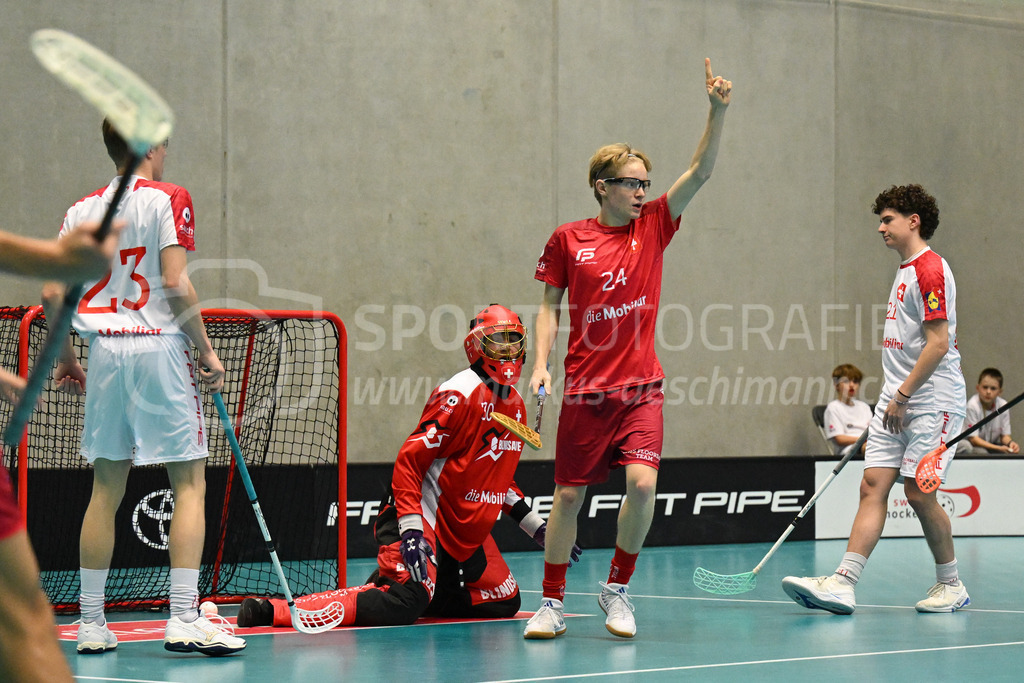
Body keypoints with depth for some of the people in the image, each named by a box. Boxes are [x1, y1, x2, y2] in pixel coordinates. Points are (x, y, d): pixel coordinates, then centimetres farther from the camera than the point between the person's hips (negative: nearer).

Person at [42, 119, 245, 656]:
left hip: (104, 350, 5)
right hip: (159, 347, -5)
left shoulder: (82, 209, 11)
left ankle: (91, 623, 12)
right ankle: (184, 620, -8)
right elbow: (175, 284, -14)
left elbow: (53, 294, 7)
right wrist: (207, 352, -6)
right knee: (190, 485, -1)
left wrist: (65, 360, 18)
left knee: (106, 489, 11)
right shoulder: (167, 199, -4)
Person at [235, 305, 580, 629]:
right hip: (425, 518, -9)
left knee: (505, 602, 7)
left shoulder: (516, 406, 11)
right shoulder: (459, 395, -17)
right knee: (401, 606, -28)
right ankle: (269, 610, -30)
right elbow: (408, 460, -20)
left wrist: (536, 527, 17)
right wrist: (413, 532, -27)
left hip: (466, 533, 9)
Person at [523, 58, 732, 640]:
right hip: (585, 389, -1)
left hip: (642, 387, 1)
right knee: (569, 495, 3)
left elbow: (701, 172, -4)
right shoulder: (567, 240, 0)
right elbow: (550, 306, 8)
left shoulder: (653, 226, 4)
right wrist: (542, 364, -5)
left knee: (642, 482, -17)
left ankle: (618, 591, 3)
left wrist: (719, 110, -16)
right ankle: (552, 603, 17)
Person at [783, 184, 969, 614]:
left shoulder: (930, 270, -13)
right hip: (897, 401, 9)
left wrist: (903, 395, -18)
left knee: (918, 492, -7)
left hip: (931, 401, -9)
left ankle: (951, 584, 10)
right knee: (873, 486, -2)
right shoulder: (906, 271, 18)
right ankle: (842, 584, -10)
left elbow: (939, 343, -19)